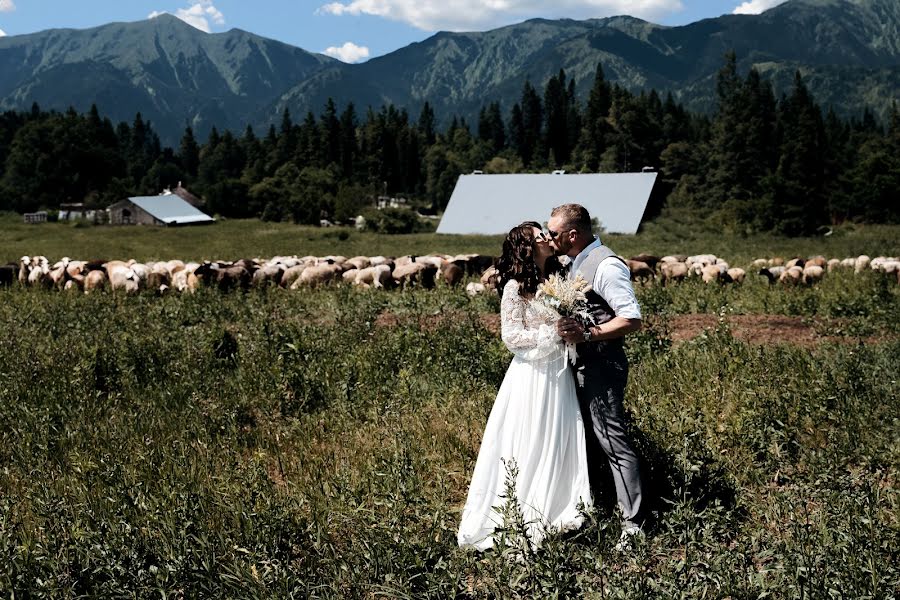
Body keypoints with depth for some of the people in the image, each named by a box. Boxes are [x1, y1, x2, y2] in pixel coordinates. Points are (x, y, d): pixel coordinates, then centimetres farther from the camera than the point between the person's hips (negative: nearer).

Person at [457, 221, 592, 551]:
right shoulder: (516, 287, -10)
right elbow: (511, 336, -12)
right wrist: (554, 333, -16)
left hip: (559, 373, 7)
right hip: (531, 374, -7)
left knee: (560, 445, 9)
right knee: (527, 449, 0)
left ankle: (555, 515, 20)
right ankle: (522, 521, 10)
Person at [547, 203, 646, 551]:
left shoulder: (606, 266, -18)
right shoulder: (578, 264, 11)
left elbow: (632, 320, -23)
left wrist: (587, 334, -27)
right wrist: (568, 327, 7)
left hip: (602, 367, -10)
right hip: (581, 365, 10)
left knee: (614, 443, -8)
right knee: (586, 440, 20)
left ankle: (633, 525, -3)